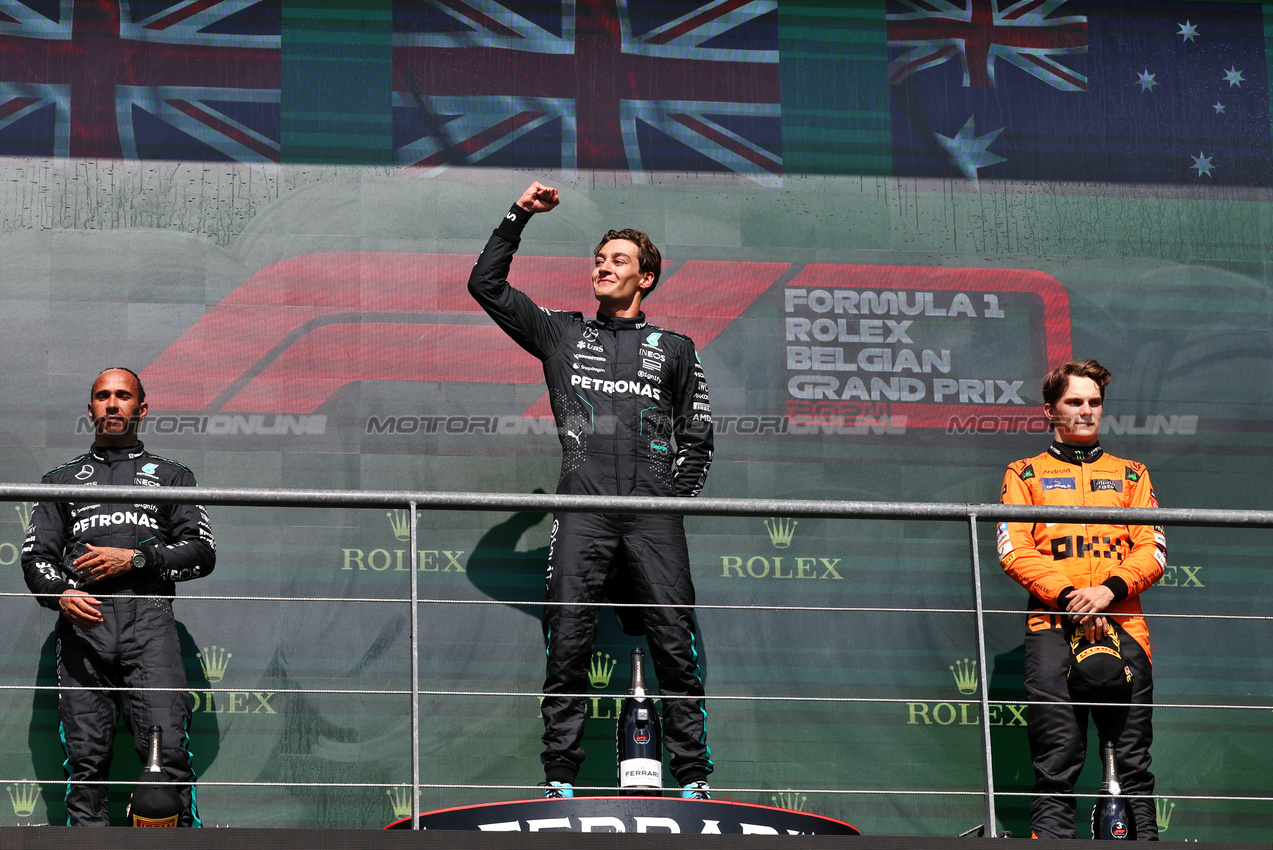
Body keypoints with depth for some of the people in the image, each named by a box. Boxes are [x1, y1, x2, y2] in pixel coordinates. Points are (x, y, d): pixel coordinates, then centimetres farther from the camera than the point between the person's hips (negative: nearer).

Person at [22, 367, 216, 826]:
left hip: (149, 621, -1)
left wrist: (135, 558, -2)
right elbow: (36, 555, 16)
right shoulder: (63, 479, 26)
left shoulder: (170, 475, 23)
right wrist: (60, 594, -6)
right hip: (83, 621, 1)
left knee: (167, 750, -15)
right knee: (85, 757, -6)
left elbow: (202, 551, 12)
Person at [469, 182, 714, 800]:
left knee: (675, 645, -7)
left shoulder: (674, 349, 19)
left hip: (653, 514, 0)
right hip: (583, 511, 0)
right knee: (567, 643, -7)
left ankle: (692, 777, -2)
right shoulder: (561, 335, 19)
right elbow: (486, 286, 16)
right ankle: (560, 777, -3)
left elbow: (698, 437, 19)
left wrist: (674, 492, 4)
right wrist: (518, 216, 12)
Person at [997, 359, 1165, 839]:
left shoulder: (1131, 475, 22)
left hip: (1122, 624, 2)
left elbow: (1152, 550, 10)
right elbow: (1014, 550, 3)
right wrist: (1068, 597, -11)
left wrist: (1109, 590, -10)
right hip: (1053, 626, -2)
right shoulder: (1025, 475, 17)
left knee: (1133, 760, -3)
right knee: (1057, 762, -9)